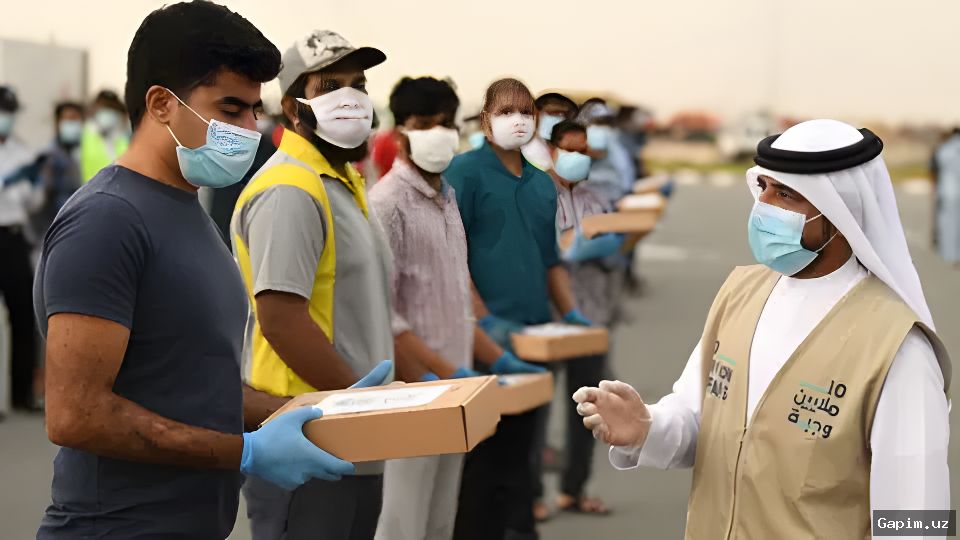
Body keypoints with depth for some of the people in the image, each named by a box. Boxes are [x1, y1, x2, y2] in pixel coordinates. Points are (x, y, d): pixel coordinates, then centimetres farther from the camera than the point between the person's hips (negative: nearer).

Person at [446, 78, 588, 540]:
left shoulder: (543, 185, 16)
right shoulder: (466, 171, -5)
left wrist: (570, 313, 8)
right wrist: (485, 320, -16)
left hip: (532, 336, 6)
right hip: (484, 339, -6)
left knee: (518, 448, 11)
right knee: (479, 453, -2)